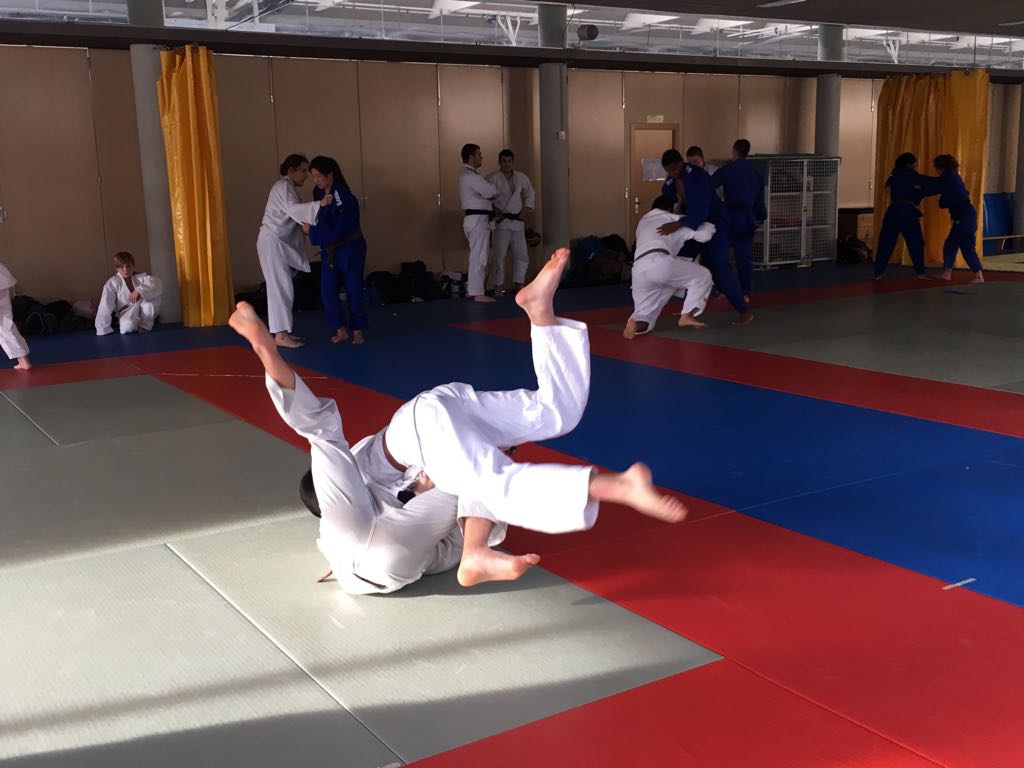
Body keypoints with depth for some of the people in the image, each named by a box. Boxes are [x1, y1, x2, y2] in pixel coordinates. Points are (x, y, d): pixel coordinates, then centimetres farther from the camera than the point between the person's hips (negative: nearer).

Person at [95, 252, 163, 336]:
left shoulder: (141, 277, -5)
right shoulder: (112, 283, -9)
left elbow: (157, 284, -24)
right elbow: (105, 307, -12)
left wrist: (139, 290, -36)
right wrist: (103, 329, -15)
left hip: (145, 312, 2)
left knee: (152, 294, -25)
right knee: (128, 326, -38)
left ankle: (146, 324, -11)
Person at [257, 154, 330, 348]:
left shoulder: (286, 187, 19)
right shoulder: (283, 186, -14)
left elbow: (294, 215, 19)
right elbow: (294, 209, -31)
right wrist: (319, 204, -42)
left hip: (280, 243, 10)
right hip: (272, 242, -10)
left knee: (280, 287, 12)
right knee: (282, 287, -12)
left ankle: (280, 331, 17)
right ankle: (281, 336, -12)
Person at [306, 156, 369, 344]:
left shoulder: (345, 199, -24)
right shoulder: (319, 193, -1)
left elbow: (338, 231, -27)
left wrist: (311, 230, -23)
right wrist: (311, 227, -5)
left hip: (350, 250, -6)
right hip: (329, 251, 6)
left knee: (353, 291, 5)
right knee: (328, 293, 1)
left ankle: (358, 330, 23)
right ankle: (341, 330, 15)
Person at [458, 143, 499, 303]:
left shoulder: (466, 174, 17)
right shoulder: (470, 176, -16)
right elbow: (491, 191, -19)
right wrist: (497, 191, 2)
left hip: (475, 219, 11)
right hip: (478, 219, -11)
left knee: (477, 256, 16)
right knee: (479, 257, -7)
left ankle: (471, 290, 22)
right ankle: (478, 293, -4)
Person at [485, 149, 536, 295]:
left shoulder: (521, 178, 9)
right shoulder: (492, 178, -6)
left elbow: (530, 194, 23)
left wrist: (524, 210, 12)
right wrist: (495, 211, -17)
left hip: (517, 222, 5)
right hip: (501, 222, -5)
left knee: (522, 255, 6)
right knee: (500, 255, -8)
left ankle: (518, 285, 15)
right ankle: (498, 286, 2)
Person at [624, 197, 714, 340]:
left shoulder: (643, 222, 37)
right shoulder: (673, 219, 22)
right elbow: (704, 234, 19)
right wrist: (709, 225, 41)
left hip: (638, 270, 5)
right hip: (659, 263, -5)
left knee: (646, 311, 16)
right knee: (702, 276, 15)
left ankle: (636, 322, -19)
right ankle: (687, 316, 8)